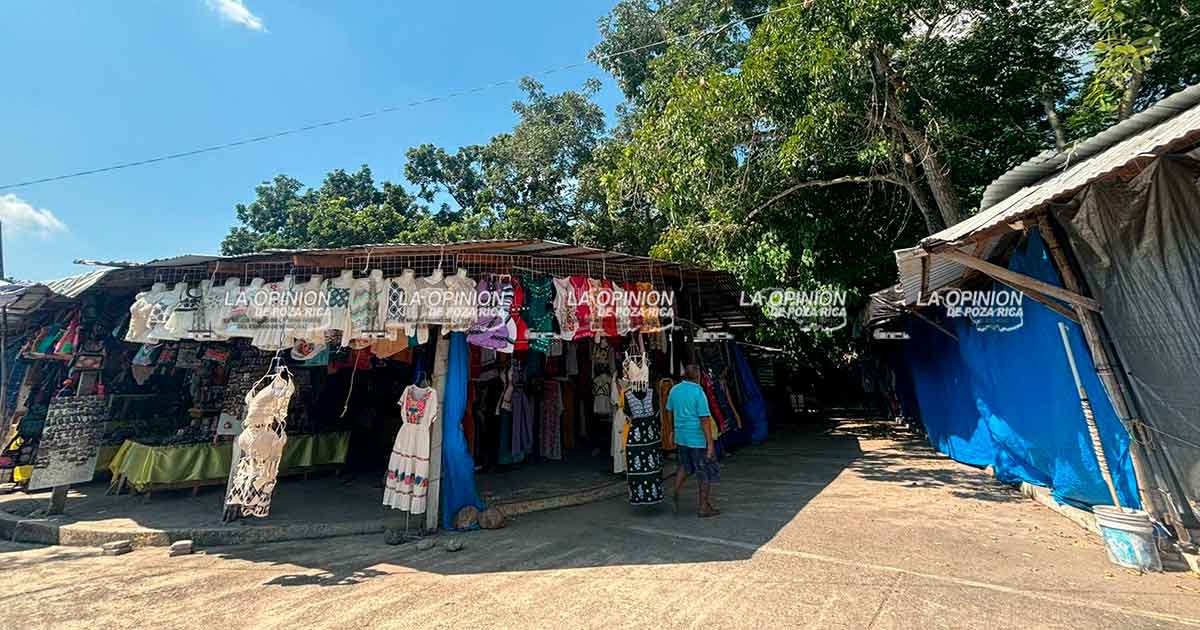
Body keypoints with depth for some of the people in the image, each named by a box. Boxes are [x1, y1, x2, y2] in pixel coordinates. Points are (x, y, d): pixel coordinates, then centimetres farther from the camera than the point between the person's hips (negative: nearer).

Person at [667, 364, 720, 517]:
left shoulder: (674, 390, 1)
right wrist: (710, 443, -18)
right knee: (705, 473, 8)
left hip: (681, 436, 6)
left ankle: (676, 493, 17)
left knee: (686, 467, 26)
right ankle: (703, 508, 16)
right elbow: (705, 419, -20)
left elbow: (670, 410, 13)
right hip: (698, 439, -6)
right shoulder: (698, 393, -18)